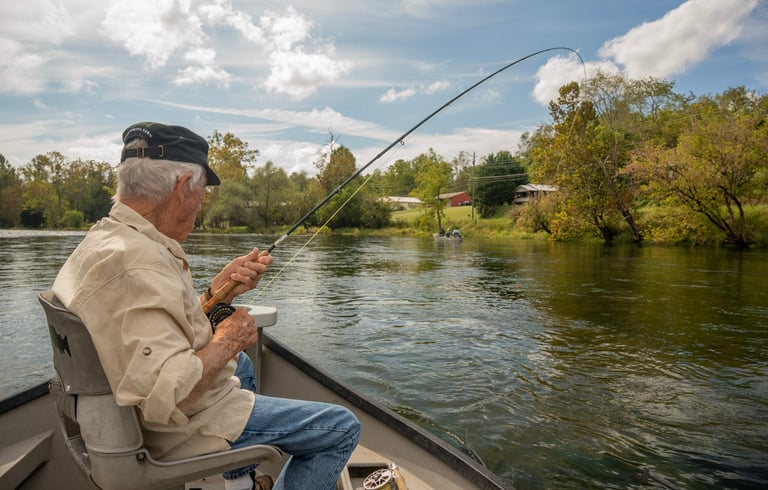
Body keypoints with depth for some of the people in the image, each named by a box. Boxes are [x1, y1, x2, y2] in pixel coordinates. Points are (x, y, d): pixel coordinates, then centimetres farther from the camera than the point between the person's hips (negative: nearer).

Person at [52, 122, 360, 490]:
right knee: (342, 429, -4)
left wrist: (218, 291, -2)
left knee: (241, 364, 37)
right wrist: (227, 340, -20)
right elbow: (170, 398, -36)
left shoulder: (101, 239, 3)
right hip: (184, 430, -10)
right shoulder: (137, 265, -30)